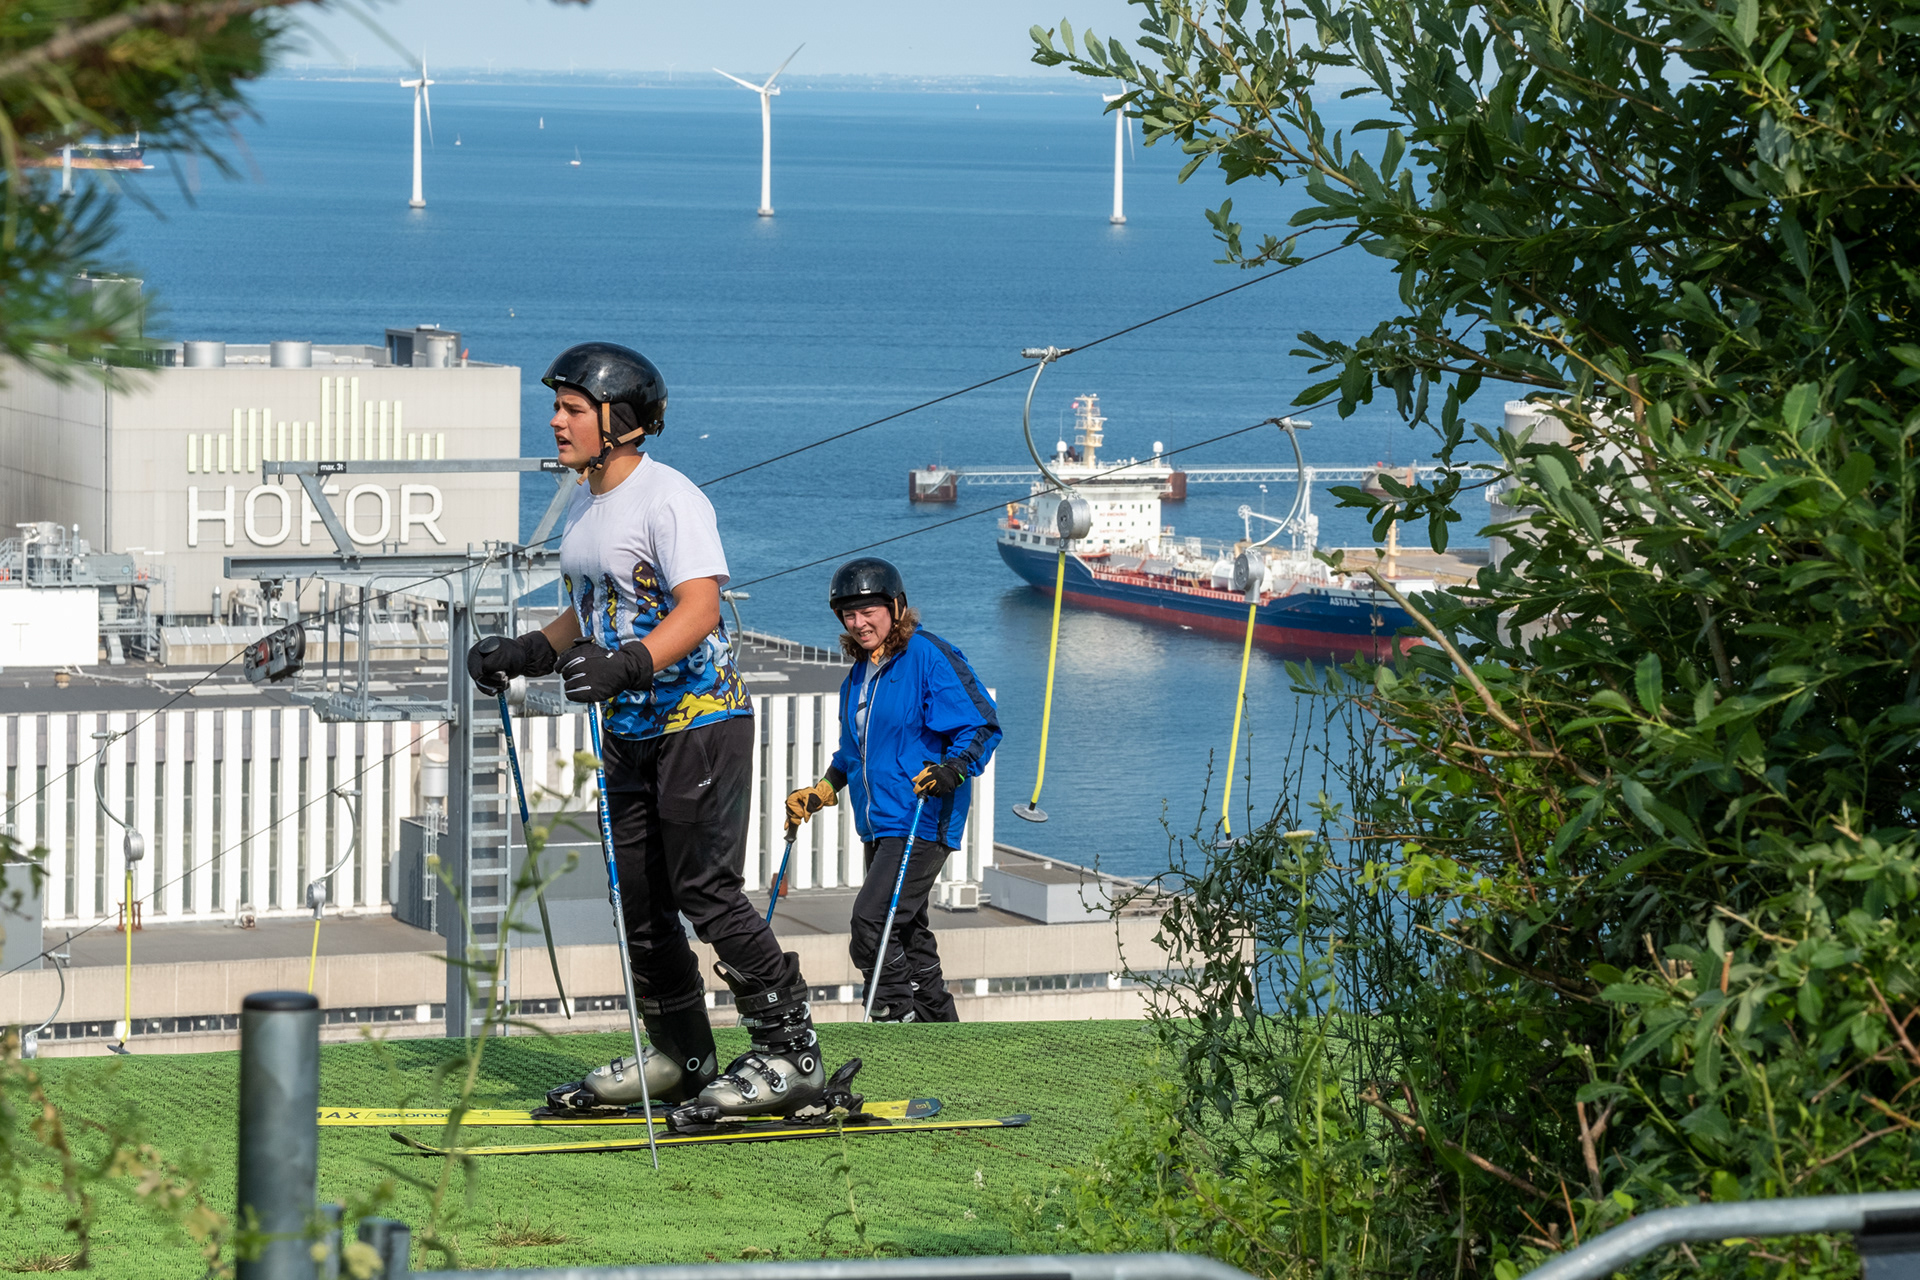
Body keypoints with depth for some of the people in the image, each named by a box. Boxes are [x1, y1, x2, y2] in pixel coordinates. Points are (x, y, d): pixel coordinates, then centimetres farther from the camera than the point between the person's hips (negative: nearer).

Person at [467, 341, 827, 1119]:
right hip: (630, 731, 9)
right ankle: (679, 1057, 21)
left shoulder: (668, 497, -15)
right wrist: (527, 655, 10)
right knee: (638, 899, 10)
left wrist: (624, 665, -38)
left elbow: (700, 608, -26)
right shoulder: (584, 506, 14)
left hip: (699, 719, -9)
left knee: (704, 890, -12)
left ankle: (790, 1055, -6)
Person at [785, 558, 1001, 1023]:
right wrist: (821, 793, 24)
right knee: (906, 932, 13)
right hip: (878, 824, 9)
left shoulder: (929, 657, -10)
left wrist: (953, 768, -27)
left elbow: (981, 725, -12)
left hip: (923, 822, -9)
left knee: (870, 923, -18)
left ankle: (900, 1019, -12)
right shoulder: (859, 673, 16)